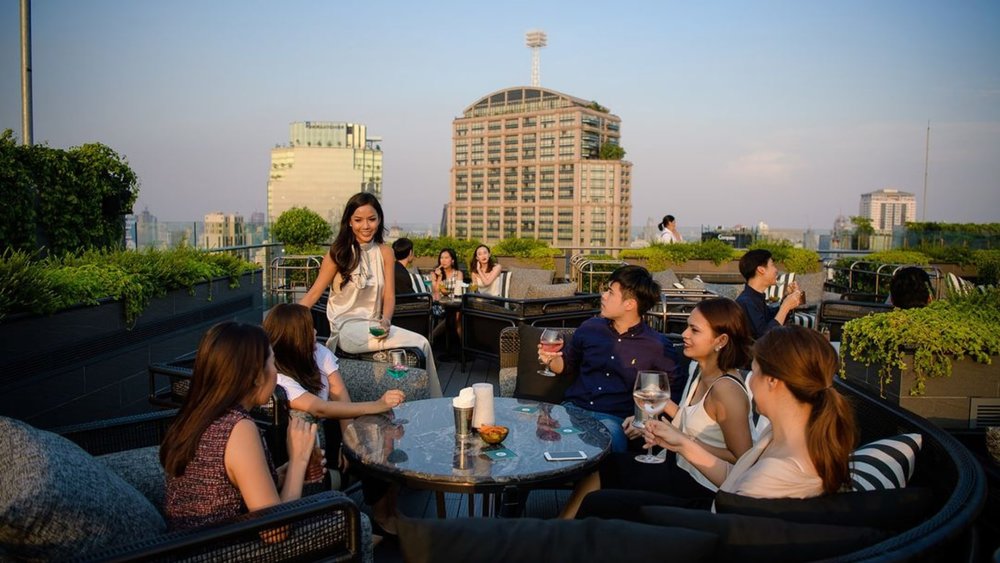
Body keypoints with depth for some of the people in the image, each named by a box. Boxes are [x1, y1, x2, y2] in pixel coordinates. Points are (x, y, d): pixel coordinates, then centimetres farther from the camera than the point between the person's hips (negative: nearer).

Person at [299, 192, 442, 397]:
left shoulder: (385, 253, 8)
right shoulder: (338, 253, -3)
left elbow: (389, 295, 2)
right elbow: (314, 293, -4)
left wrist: (386, 320, -19)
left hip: (374, 327, 4)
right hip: (346, 329, -4)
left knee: (422, 345, -23)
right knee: (419, 344, -23)